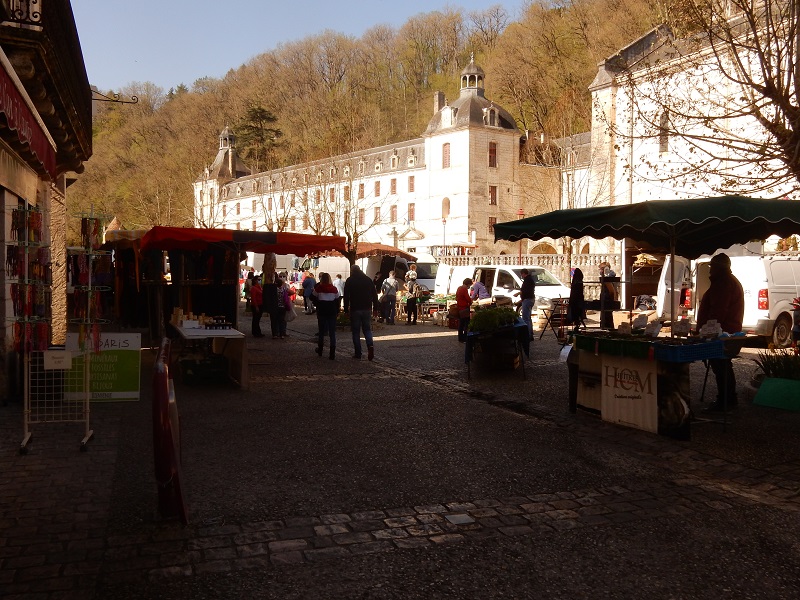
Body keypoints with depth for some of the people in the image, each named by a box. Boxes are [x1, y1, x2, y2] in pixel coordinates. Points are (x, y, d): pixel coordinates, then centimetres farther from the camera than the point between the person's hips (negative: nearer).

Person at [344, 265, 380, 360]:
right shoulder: (368, 280, 7)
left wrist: (346, 309, 0)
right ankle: (370, 346, -14)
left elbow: (346, 296, -4)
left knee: (356, 331, 5)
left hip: (355, 309, -3)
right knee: (367, 329, 12)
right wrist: (375, 307, 10)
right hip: (367, 309, 3)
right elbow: (374, 294, 6)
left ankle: (358, 353, 3)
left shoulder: (350, 281, -2)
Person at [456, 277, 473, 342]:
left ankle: (460, 338, 19)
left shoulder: (459, 288, 13)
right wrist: (470, 303, 2)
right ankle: (465, 338, -5)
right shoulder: (464, 289, -16)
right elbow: (468, 299, -18)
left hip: (459, 308, 9)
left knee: (461, 323, 14)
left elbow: (457, 298, 20)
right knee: (467, 323, -4)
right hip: (465, 309, -9)